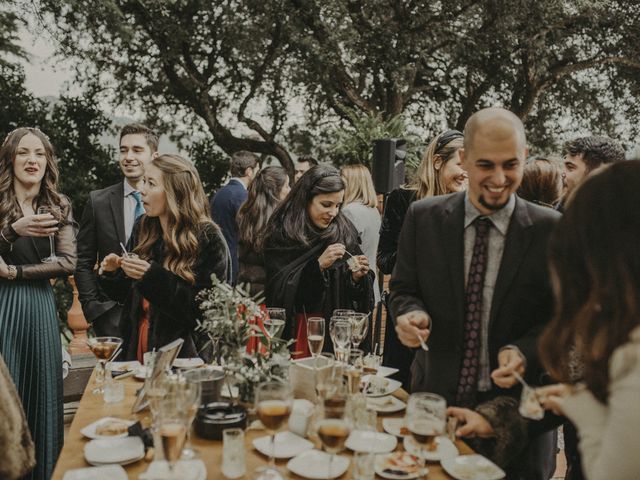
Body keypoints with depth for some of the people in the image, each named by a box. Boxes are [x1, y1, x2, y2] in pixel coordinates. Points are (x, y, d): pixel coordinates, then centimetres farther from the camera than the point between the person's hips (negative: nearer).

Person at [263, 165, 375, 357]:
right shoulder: (281, 235, -5)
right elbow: (278, 289, -12)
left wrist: (358, 278, -14)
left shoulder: (345, 232, 4)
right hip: (294, 332, -2)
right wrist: (318, 265, -19)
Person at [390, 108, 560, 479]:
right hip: (435, 397, 2)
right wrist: (412, 313, -18)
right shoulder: (424, 218, -4)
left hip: (515, 404, -1)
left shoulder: (552, 230, -9)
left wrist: (524, 352, -21)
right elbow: (404, 289, 4)